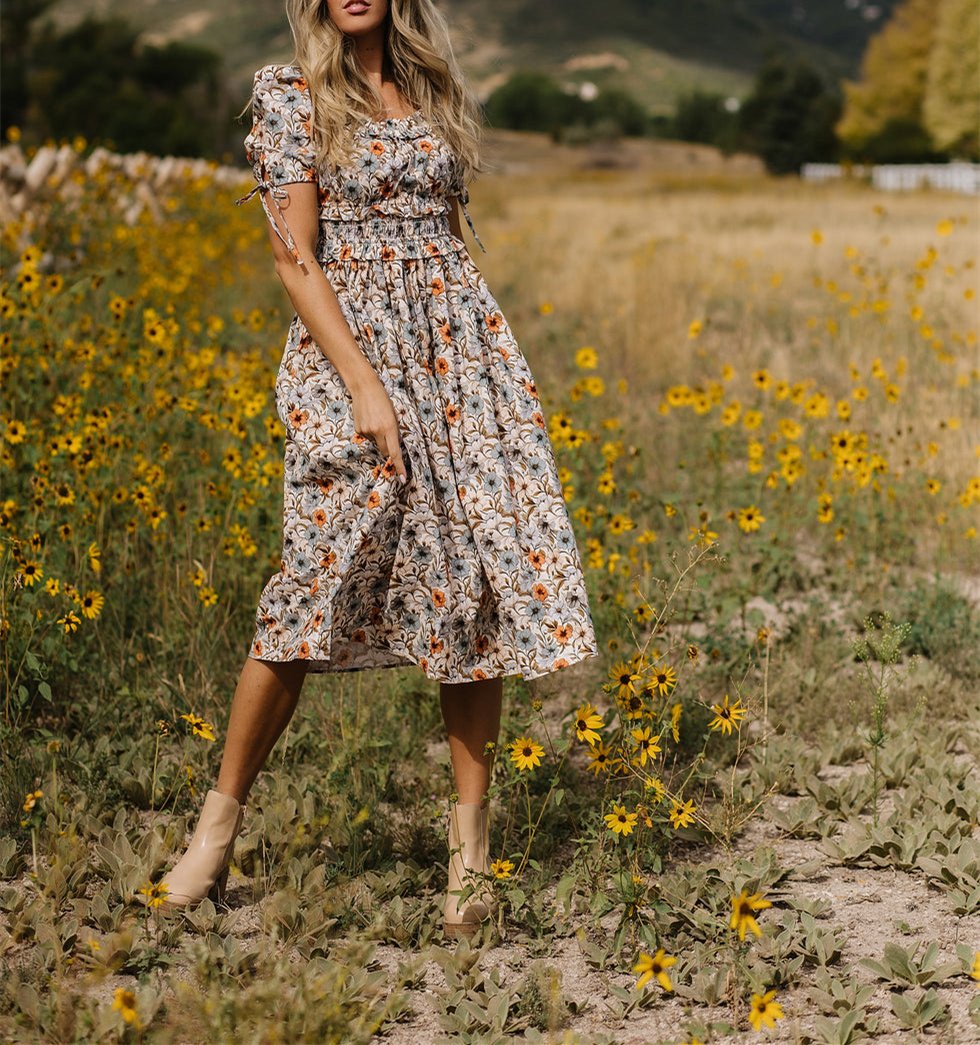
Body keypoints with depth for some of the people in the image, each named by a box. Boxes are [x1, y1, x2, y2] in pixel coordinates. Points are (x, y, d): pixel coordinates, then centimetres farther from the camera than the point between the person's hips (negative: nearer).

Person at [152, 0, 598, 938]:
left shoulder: (432, 87, 15)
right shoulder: (289, 91, -1)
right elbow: (294, 256, -8)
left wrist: (497, 364, 14)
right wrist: (364, 385, -17)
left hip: (459, 344, 5)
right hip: (350, 347, -5)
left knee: (479, 582, -1)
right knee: (314, 593, -5)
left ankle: (470, 837, 8)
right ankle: (222, 818, 13)